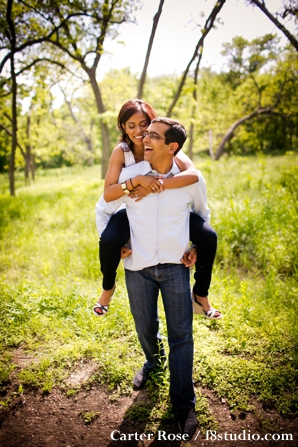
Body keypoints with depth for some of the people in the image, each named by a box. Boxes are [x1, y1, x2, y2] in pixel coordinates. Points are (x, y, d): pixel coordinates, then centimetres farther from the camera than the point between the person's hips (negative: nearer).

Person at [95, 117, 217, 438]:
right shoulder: (129, 175, -8)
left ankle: (184, 405, 18)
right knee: (145, 327, 16)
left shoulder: (192, 180, -6)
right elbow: (103, 210, 9)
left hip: (175, 266, 0)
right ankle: (153, 360, 50)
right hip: (137, 267, 1)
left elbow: (203, 214, 15)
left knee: (181, 335, 2)